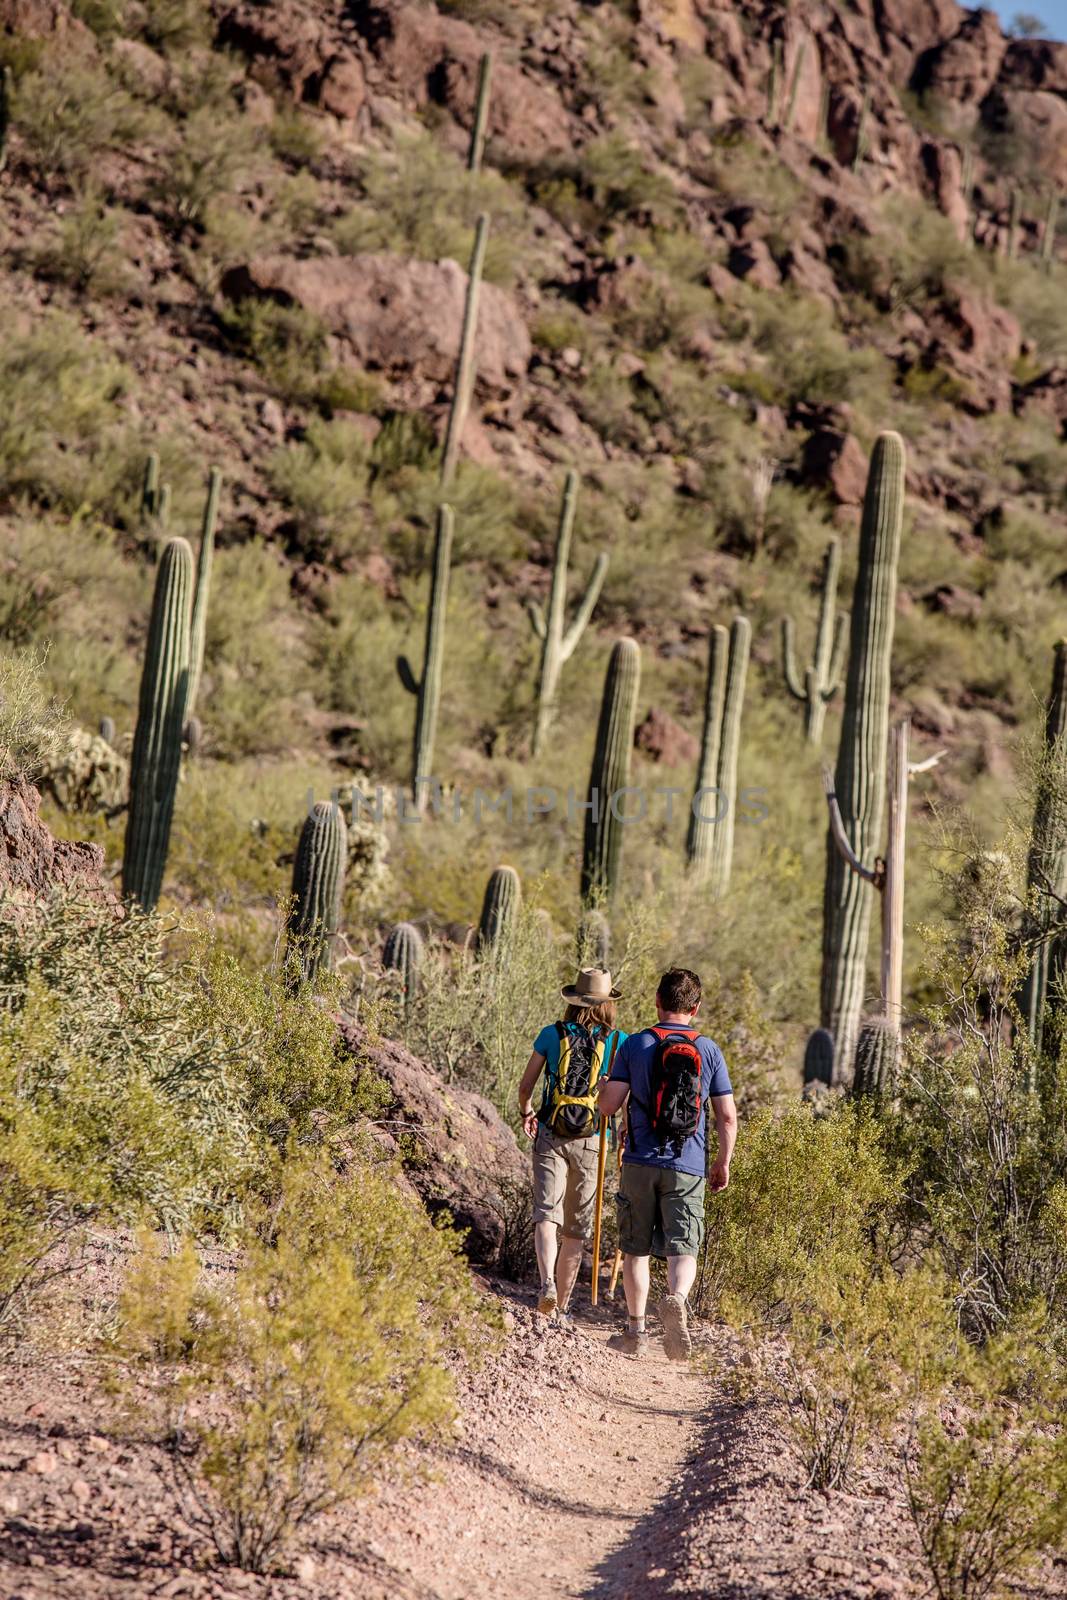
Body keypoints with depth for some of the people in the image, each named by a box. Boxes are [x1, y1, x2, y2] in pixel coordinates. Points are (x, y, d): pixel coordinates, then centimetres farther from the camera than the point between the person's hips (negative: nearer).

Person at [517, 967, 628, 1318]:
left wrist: (527, 1113, 27)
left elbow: (525, 1086, 6)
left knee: (547, 1213, -6)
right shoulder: (618, 1042, 0)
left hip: (550, 1136, 0)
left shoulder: (552, 1035, 2)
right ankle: (561, 1304, 17)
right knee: (577, 1227, 11)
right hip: (591, 1141, 0)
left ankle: (547, 1283, -30)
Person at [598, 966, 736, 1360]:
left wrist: (608, 1082, 17)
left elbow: (608, 1106, -5)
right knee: (682, 1249, 1)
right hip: (688, 1168, 0)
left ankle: (636, 1330, 14)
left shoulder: (636, 1045, -2)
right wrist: (723, 1163, 13)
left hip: (641, 1163, 0)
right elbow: (728, 1117, 1)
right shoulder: (709, 1051, 2)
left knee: (636, 1249, 12)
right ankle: (675, 1299, -29)